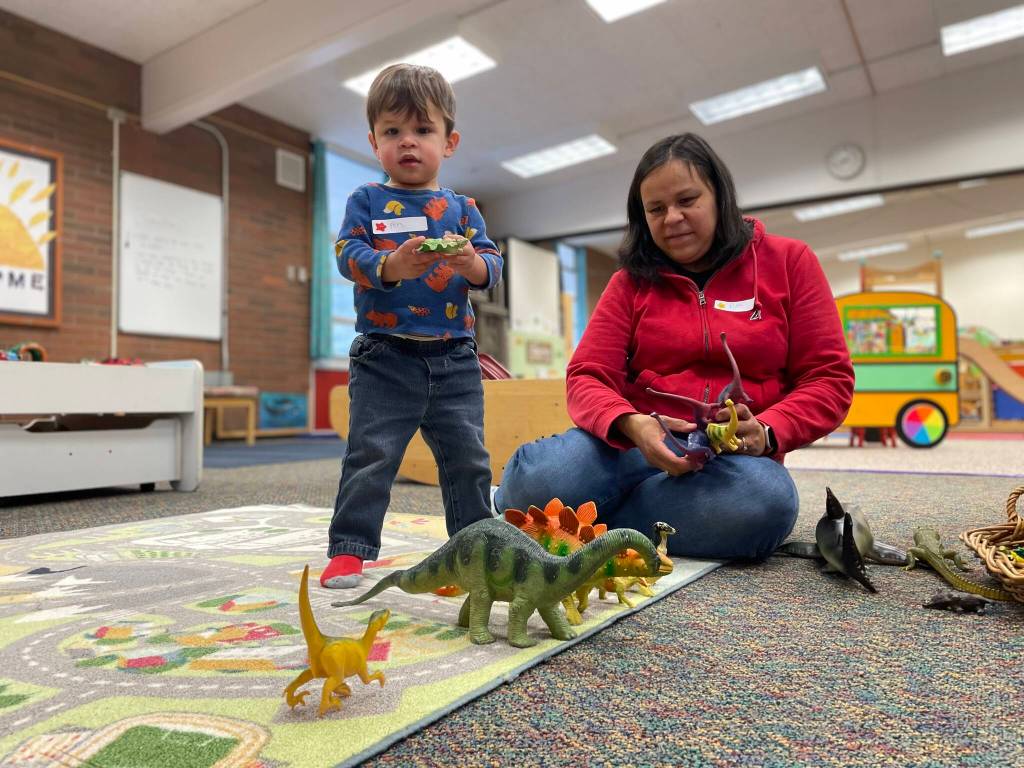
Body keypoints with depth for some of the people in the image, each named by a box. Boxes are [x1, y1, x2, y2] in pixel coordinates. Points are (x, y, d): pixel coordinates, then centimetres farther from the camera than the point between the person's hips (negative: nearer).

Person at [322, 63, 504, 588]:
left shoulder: (461, 208, 11)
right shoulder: (367, 201, 6)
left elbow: (492, 263, 4)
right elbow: (347, 253, -7)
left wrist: (474, 264, -20)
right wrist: (390, 265, -27)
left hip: (454, 357, 3)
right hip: (384, 356, -2)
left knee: (467, 457, 9)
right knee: (371, 455, -1)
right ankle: (349, 548, 11)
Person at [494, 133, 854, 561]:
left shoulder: (788, 262, 7)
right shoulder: (632, 280, 9)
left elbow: (828, 377, 4)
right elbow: (588, 378, 0)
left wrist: (766, 432, -17)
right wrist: (632, 425, -23)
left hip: (735, 456, 2)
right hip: (635, 443, -1)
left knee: (763, 501, -37)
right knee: (543, 478, -35)